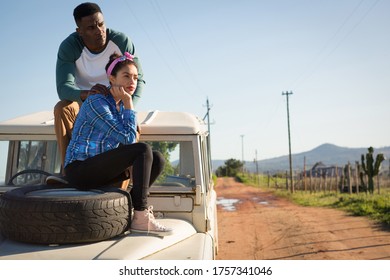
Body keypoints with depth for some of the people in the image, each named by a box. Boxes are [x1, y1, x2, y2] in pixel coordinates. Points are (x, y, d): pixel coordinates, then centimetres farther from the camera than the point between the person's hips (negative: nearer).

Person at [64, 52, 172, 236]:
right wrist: (129, 103, -12)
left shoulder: (121, 106, 11)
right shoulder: (96, 102, -14)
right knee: (143, 150, -24)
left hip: (98, 169, 8)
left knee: (157, 159, -2)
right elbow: (127, 138, -18)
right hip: (79, 169, -8)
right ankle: (141, 218, -22)